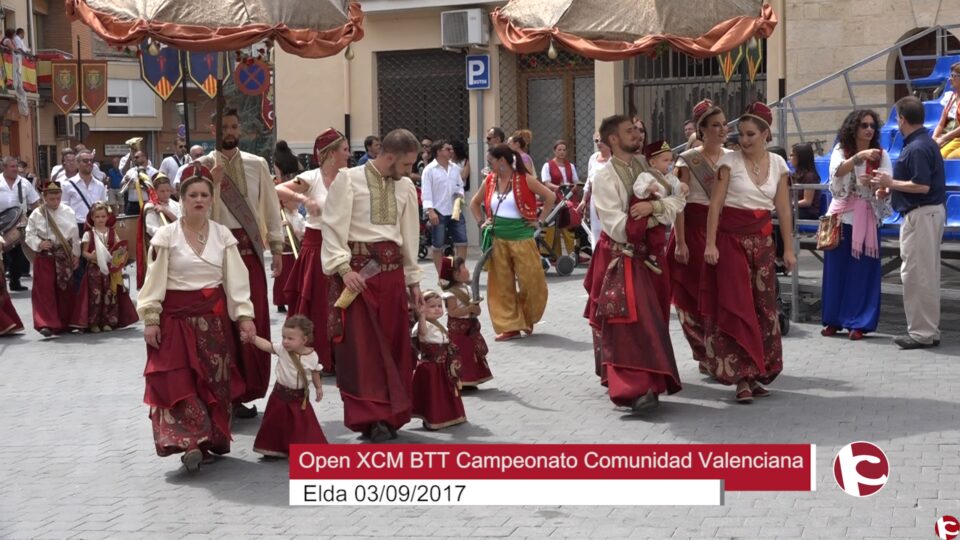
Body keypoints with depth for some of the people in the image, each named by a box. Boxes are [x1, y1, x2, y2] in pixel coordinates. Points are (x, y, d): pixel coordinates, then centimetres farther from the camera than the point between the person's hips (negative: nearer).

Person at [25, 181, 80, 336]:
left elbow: (75, 235, 7)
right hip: (45, 257, -2)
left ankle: (64, 323, 20)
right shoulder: (36, 214, -3)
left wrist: (76, 254, 6)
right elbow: (29, 235, -1)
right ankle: (46, 323, -9)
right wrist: (39, 244, -19)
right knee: (45, 290, -7)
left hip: (65, 257, 2)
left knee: (65, 290, 8)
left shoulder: (68, 212, 2)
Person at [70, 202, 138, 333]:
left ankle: (108, 322, 9)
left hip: (110, 268, 2)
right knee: (95, 294, -6)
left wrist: (119, 255, -12)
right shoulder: (88, 234, 2)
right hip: (94, 268, -2)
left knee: (110, 295, 1)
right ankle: (93, 323, 1)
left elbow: (118, 248, 10)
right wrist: (90, 256, -18)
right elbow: (83, 252, 2)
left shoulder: (112, 232, 8)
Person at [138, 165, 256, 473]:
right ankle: (191, 443, -15)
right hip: (177, 316, -2)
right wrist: (150, 319, -8)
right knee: (179, 382, -11)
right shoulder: (166, 236, -3)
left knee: (215, 381, 5)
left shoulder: (223, 235, 4)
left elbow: (236, 280, 2)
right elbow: (154, 280, -3)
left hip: (214, 317, 3)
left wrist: (245, 316, -5)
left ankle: (211, 440, 16)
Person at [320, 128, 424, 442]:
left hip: (391, 268, 6)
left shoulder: (405, 187, 12)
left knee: (393, 345, 6)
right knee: (362, 346, -5)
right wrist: (344, 268, -18)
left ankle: (390, 414, 14)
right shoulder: (348, 180, -5)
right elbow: (332, 227, -8)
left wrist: (413, 280, 17)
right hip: (356, 267, -5)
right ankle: (371, 417, -4)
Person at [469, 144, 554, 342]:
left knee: (531, 281, 0)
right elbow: (474, 203, 22)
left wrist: (539, 220, -5)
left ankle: (526, 319, 22)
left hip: (521, 235, -4)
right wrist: (481, 222, 9)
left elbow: (550, 197, -4)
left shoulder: (524, 179, -6)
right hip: (497, 238, 4)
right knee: (502, 284, 3)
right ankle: (509, 326, 9)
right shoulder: (490, 181, 7)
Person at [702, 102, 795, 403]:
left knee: (764, 304, 4)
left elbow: (783, 209, 9)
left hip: (762, 239, 4)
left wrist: (788, 248, 8)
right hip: (731, 237, -4)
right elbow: (715, 204, -8)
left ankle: (758, 373, 16)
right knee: (735, 303, -7)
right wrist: (710, 243, -15)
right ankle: (742, 378, -5)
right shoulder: (730, 161, -5)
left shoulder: (777, 164, 6)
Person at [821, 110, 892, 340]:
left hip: (866, 219, 0)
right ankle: (834, 320, 15)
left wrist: (874, 183, -27)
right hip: (841, 216, 1)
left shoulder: (881, 155, 2)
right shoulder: (841, 150, 2)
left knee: (863, 272, -1)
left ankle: (858, 323, 5)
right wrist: (859, 156, -33)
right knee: (836, 269, 5)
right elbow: (837, 171, -19)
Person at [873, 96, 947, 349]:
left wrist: (891, 183, -13)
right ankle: (929, 330, 21)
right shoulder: (925, 143, 14)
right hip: (930, 212, 11)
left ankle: (921, 332, -2)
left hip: (921, 215, -11)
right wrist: (890, 185, 17)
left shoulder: (916, 148, -19)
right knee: (926, 274, 14)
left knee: (916, 274, -6)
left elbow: (922, 186, -24)